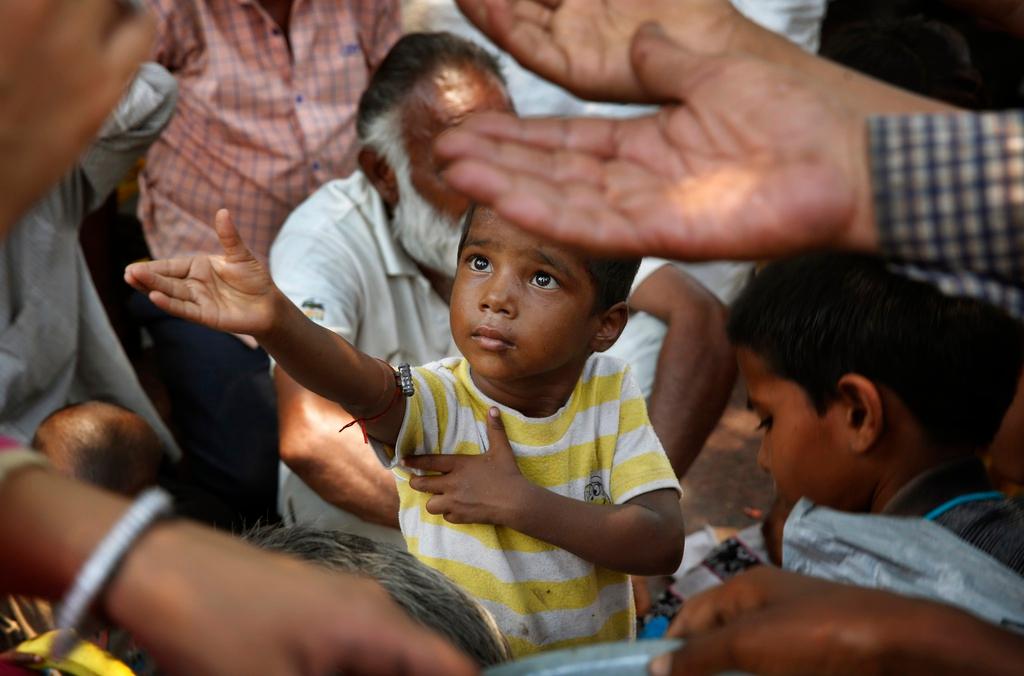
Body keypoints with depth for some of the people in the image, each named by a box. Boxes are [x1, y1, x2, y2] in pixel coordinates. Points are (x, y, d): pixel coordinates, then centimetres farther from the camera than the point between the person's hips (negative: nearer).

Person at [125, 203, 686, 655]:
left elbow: (662, 545, -11)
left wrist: (519, 502, -19)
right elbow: (359, 384, -37)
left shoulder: (612, 393, -5)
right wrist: (273, 320, -57)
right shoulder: (436, 403, -14)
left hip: (597, 659, 1)